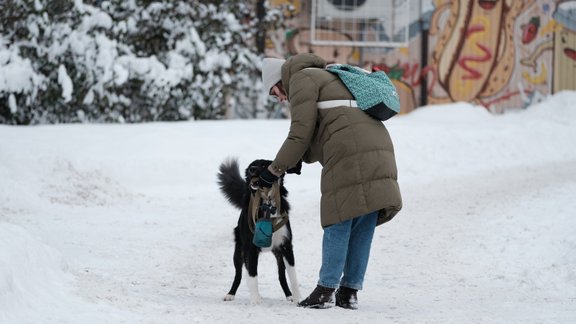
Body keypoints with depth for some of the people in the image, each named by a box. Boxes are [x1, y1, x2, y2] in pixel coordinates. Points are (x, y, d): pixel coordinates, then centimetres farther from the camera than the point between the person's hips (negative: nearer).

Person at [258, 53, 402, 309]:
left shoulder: (301, 79, 6)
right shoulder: (328, 78, 34)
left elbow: (301, 133, -1)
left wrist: (274, 170, 7)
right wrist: (298, 159, 19)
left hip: (350, 156, -8)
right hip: (378, 151, 8)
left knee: (338, 223, -3)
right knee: (363, 228, 7)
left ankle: (326, 291, -2)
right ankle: (349, 292, 10)